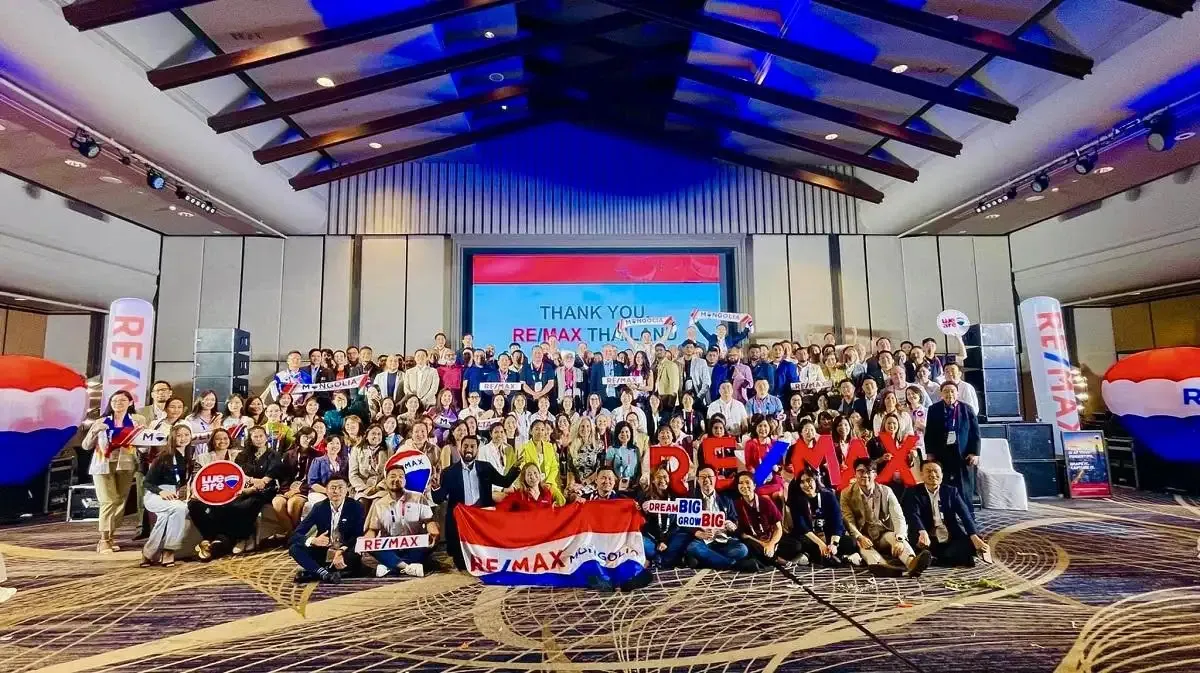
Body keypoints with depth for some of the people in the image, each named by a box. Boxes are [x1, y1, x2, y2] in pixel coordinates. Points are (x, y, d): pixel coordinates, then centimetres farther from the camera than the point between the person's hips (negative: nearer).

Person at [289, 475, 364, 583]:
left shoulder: (355, 507, -9)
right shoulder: (319, 507, -4)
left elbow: (358, 536, -13)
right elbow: (296, 534, -7)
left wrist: (342, 551, -32)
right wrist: (314, 540, -28)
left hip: (345, 552, -2)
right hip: (323, 552, 2)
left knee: (355, 556, -36)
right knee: (294, 548, -21)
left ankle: (314, 572, -23)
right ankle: (325, 574, -32)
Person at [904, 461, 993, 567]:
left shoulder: (951, 491, 8)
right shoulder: (913, 493, 0)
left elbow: (965, 514, -4)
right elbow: (914, 516, -17)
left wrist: (974, 537, -22)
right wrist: (922, 532, -39)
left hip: (952, 540, 3)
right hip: (929, 541, -3)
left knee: (972, 543, -24)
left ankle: (935, 560, -21)